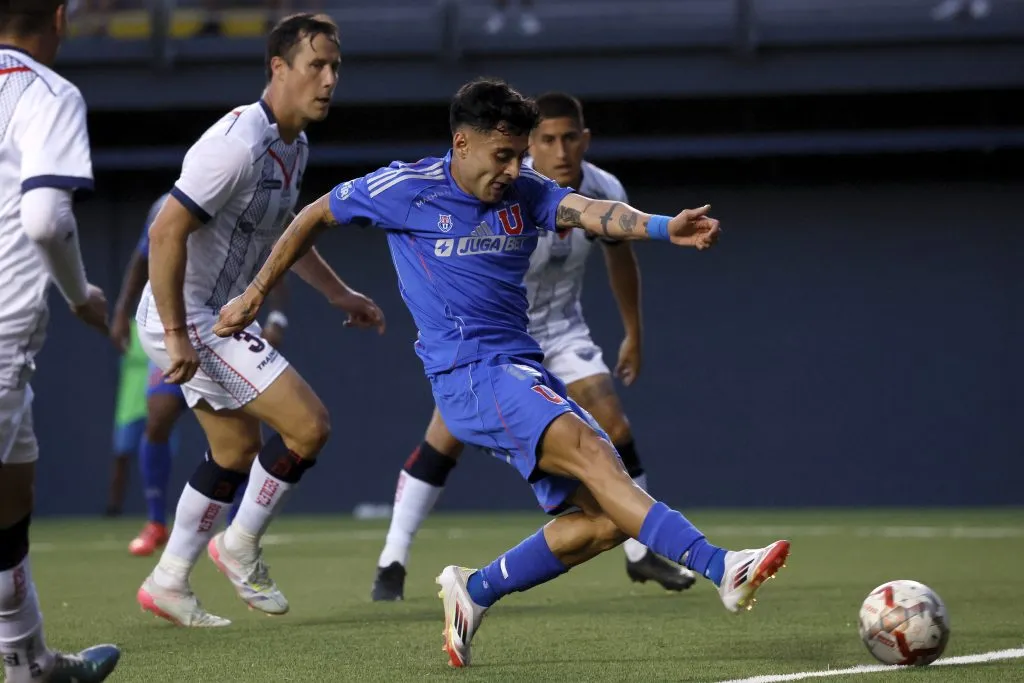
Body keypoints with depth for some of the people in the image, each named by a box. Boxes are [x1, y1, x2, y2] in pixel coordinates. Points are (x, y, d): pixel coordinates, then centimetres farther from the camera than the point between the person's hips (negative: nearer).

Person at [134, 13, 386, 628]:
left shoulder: (293, 146, 8)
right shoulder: (240, 144, -24)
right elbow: (165, 232, -26)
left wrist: (339, 293, 25)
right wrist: (177, 337, -25)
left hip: (216, 318, 11)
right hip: (188, 316, -11)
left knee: (237, 450, 21)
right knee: (309, 425, -13)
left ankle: (169, 582, 29)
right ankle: (241, 545, 6)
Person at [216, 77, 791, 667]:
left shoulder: (527, 193, 7)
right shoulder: (406, 189, -2)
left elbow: (592, 213, -12)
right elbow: (315, 218, 12)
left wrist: (664, 226, -32)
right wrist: (256, 296, 15)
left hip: (526, 372, 7)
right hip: (471, 375, -6)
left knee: (606, 519, -5)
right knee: (592, 454, -28)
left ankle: (475, 591, 13)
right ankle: (721, 569, -41)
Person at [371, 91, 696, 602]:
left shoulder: (605, 194, -14)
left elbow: (619, 255, 7)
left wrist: (633, 334, 15)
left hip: (560, 324, 4)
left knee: (615, 430, -4)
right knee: (445, 438, -15)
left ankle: (641, 554, 14)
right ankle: (391, 564, -6)